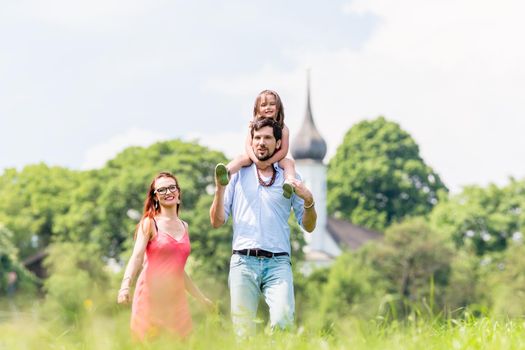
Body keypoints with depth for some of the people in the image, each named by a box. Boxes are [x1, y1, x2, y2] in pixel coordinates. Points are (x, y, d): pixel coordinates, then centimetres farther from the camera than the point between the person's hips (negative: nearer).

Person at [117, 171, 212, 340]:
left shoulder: (184, 227, 15)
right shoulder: (150, 223, 1)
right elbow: (137, 257, -11)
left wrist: (201, 298, 27)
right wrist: (125, 286, -28)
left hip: (175, 297, 5)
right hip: (151, 295, -5)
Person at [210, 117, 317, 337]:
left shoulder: (290, 177, 13)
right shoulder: (238, 175, 13)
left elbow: (308, 226, 12)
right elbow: (217, 222, 10)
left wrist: (308, 201, -6)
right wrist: (219, 188, -4)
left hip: (278, 263, 0)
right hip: (243, 261, 0)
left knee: (283, 320, -21)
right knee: (243, 331, -4)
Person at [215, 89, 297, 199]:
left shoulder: (283, 128, -5)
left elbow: (283, 150, -12)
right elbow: (248, 145, -12)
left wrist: (268, 162, -26)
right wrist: (256, 160, -32)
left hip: (275, 160, 0)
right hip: (256, 158, 0)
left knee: (289, 162, -29)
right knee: (240, 158, -27)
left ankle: (289, 183, -58)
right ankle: (227, 172, -58)